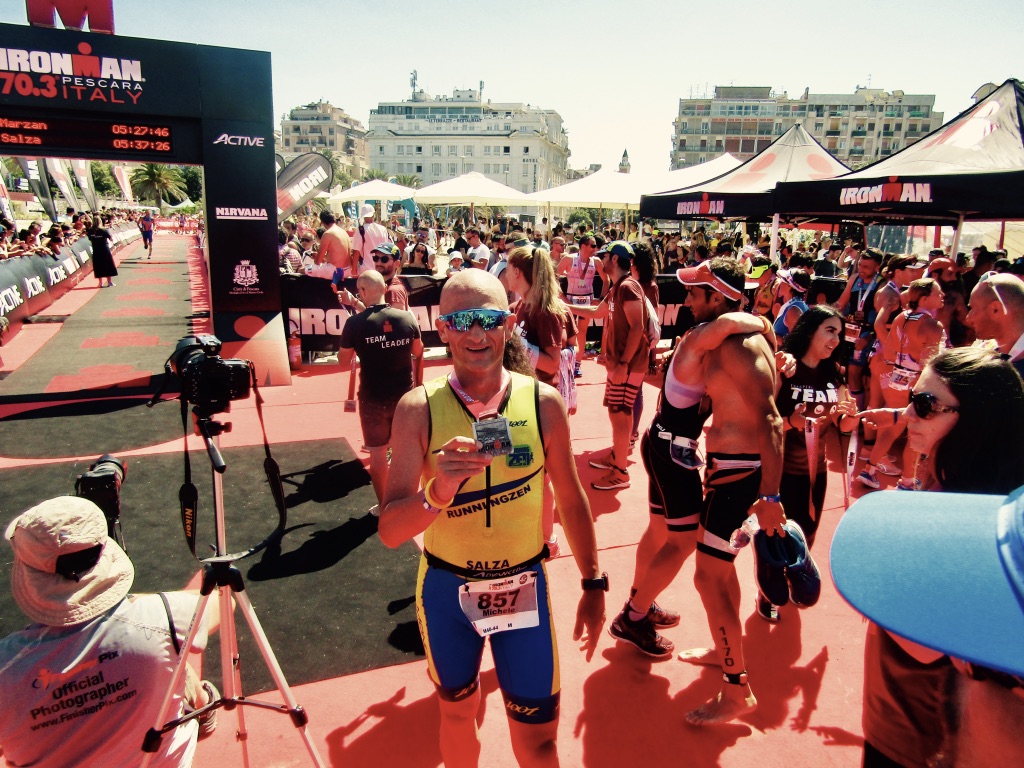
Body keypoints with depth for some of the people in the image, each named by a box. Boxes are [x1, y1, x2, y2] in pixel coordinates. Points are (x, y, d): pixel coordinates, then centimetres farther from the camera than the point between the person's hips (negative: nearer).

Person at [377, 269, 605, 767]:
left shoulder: (542, 403, -12)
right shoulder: (419, 409, -14)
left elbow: (571, 500, 2)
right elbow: (390, 531, -17)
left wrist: (593, 583, 6)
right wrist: (436, 492, -37)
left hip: (525, 585, 0)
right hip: (445, 588, 0)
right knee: (457, 715, 22)